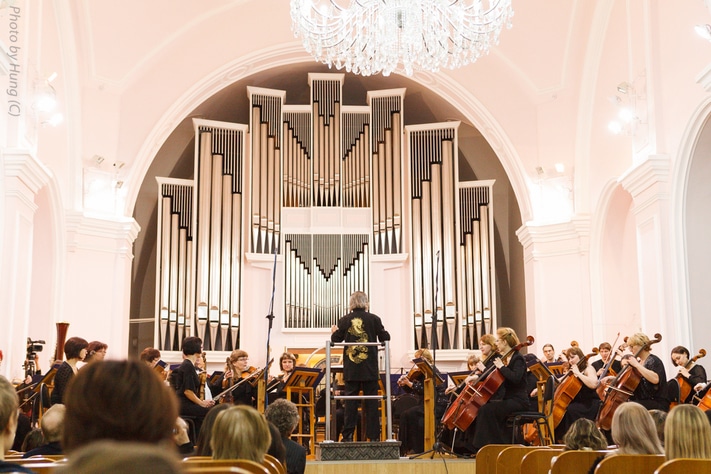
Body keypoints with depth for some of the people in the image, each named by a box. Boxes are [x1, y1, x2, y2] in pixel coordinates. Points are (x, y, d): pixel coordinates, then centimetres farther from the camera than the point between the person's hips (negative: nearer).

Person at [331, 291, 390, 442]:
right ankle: (373, 435, 4)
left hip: (351, 368, 1)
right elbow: (385, 338, 0)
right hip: (370, 368, -1)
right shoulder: (374, 319, -4)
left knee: (351, 399, 6)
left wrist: (334, 332, 25)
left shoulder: (344, 321, -1)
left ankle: (348, 434, 4)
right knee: (371, 400, 4)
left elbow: (335, 340, 3)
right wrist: (385, 331, 21)